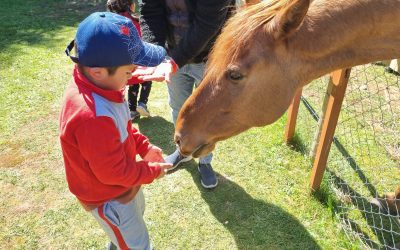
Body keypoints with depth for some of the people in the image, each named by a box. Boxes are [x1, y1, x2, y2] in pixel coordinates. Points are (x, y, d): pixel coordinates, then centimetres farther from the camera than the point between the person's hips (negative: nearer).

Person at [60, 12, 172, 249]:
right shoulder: (93, 118, -43)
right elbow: (113, 173, -31)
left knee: (137, 211, 36)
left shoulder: (98, 84, -13)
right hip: (109, 198, -9)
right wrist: (153, 170, -16)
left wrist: (144, 146, -5)